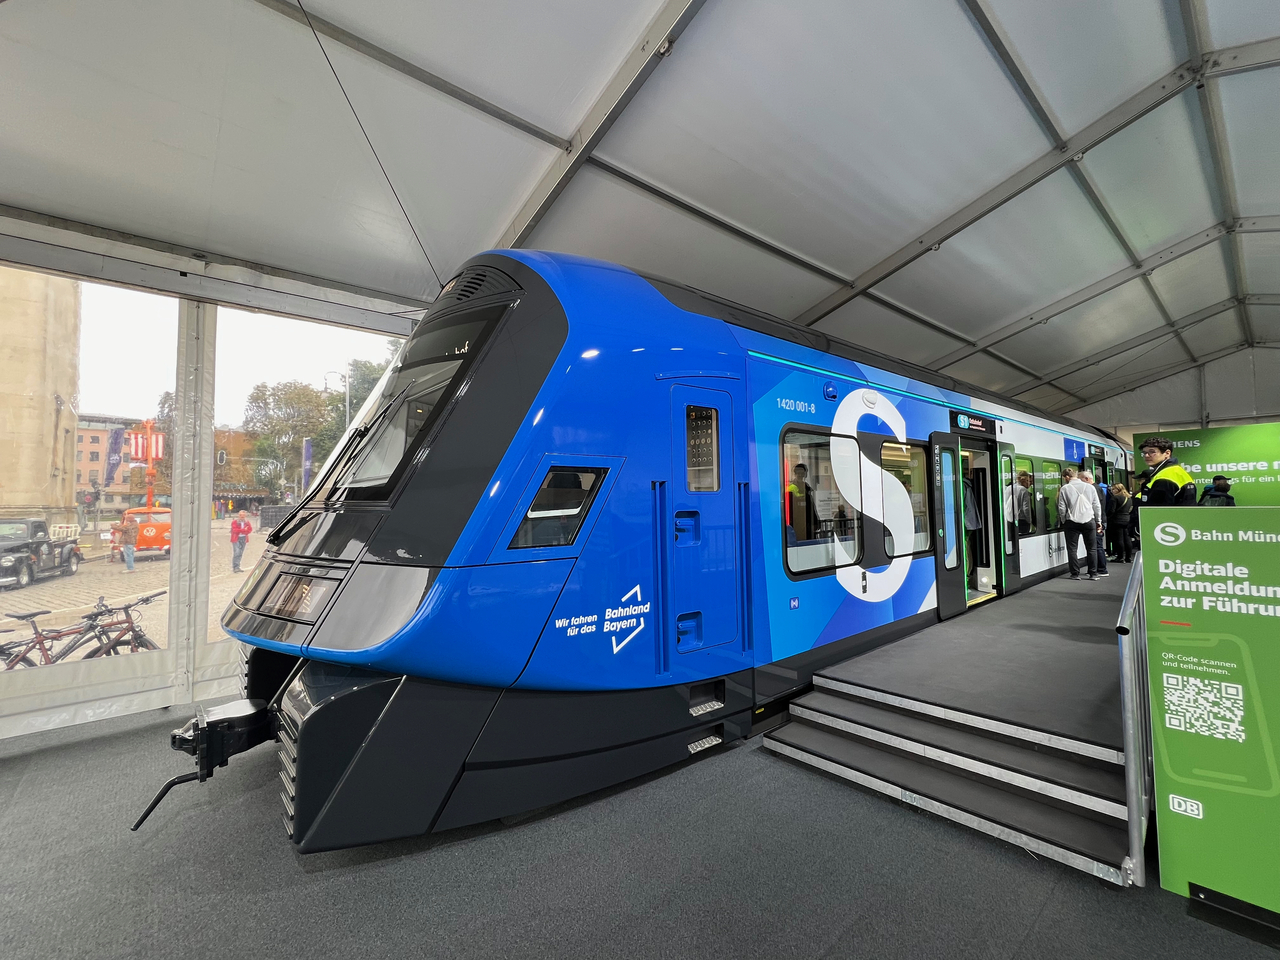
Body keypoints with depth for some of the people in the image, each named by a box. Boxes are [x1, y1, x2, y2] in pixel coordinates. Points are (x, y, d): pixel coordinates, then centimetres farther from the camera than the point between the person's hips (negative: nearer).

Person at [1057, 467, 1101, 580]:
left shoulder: (1065, 489, -5)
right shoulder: (1090, 487, 4)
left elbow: (1062, 508, -4)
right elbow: (1097, 506, 7)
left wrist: (1064, 520, 10)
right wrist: (1098, 521, 15)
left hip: (1072, 523, -3)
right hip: (1089, 521, 3)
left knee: (1072, 549, 5)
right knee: (1092, 549, 11)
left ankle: (1075, 574, 6)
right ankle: (1093, 574, 13)